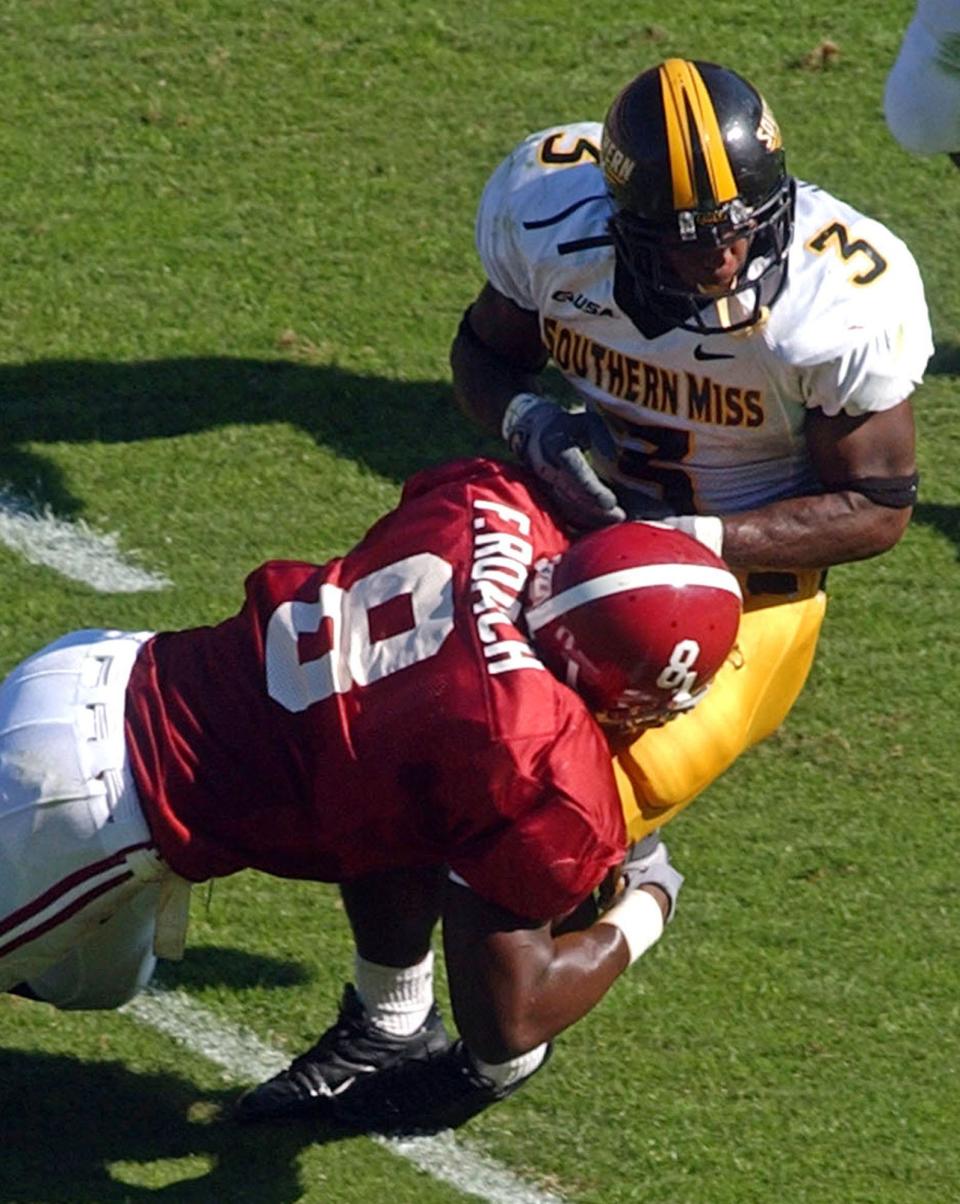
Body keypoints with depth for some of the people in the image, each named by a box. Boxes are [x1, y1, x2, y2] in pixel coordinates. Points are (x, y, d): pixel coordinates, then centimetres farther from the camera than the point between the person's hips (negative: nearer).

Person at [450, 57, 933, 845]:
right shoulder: (550, 216, -17)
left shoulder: (842, 301, -27)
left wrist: (697, 543, -27)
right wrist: (529, 422, -20)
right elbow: (484, 352, 4)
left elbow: (878, 509, -15)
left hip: (746, 578, -4)